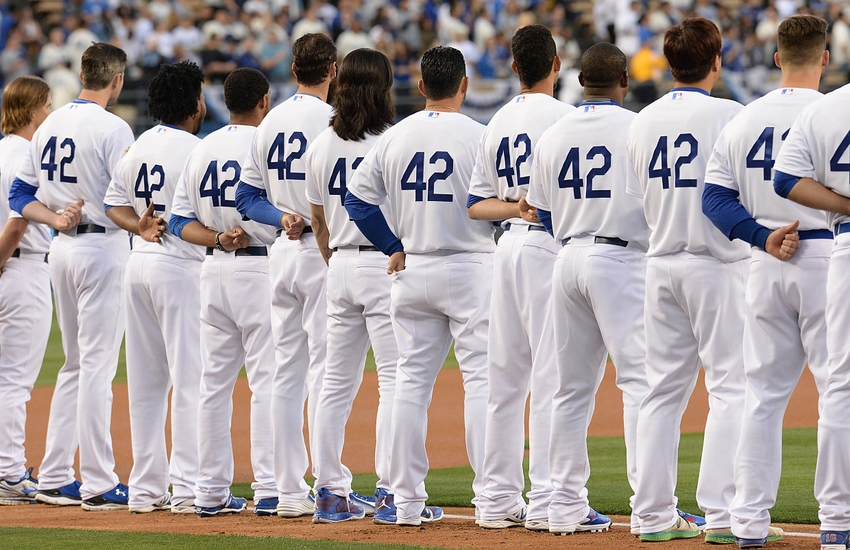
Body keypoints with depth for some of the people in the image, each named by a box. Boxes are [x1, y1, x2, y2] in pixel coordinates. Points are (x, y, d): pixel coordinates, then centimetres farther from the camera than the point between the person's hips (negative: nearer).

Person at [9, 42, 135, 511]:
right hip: (103, 246, -8)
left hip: (61, 247, 8)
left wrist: (56, 219, -3)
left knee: (75, 364, 15)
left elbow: (20, 195, 9)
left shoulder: (50, 126, 11)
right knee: (97, 365, -7)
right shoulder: (112, 129, -12)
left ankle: (54, 478, 15)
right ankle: (98, 485, -6)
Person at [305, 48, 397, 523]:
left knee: (337, 381, 11)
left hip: (341, 268, 6)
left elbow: (320, 226, 14)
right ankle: (390, 490, -9)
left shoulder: (321, 146, 8)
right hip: (388, 264, -6)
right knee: (396, 379, -4)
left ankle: (330, 491, 12)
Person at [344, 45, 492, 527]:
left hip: (414, 270, 4)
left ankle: (407, 500, 10)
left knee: (412, 381, 9)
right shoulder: (478, 136, -9)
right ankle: (491, 496, -8)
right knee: (483, 378, -3)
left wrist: (395, 248, 11)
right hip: (471, 267, -4)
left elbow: (358, 198, 6)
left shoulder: (394, 138, 4)